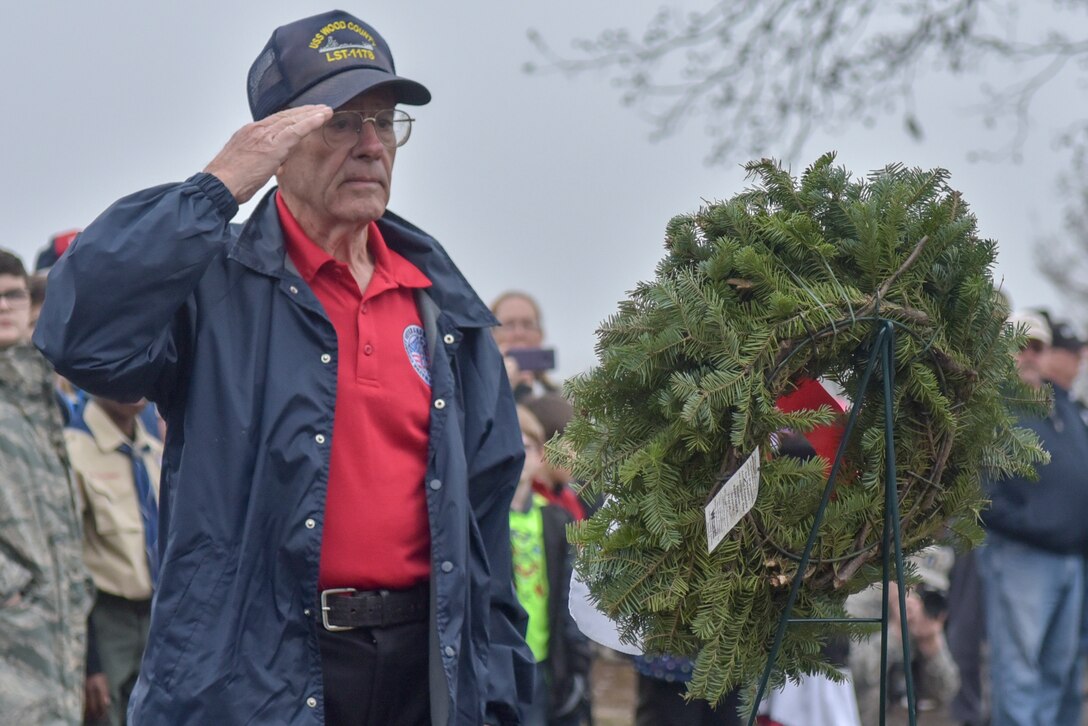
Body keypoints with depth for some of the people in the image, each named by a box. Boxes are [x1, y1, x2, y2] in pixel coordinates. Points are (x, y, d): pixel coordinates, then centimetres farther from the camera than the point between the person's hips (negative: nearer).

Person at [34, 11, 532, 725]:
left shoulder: (446, 308, 14)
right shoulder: (215, 286, -2)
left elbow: (485, 500, 15)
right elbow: (82, 336, -22)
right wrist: (215, 189, -16)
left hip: (421, 663, 5)